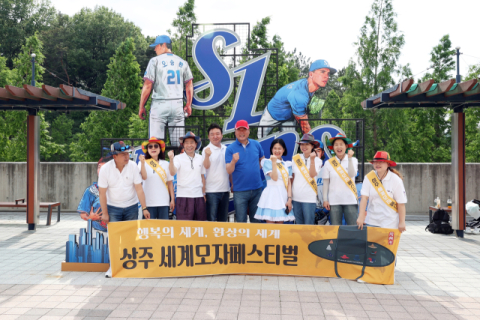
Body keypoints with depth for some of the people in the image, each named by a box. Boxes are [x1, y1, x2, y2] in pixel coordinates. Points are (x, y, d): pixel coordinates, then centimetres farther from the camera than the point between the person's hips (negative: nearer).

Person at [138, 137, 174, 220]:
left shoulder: (166, 164, 8)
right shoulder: (143, 163, 1)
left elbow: (170, 183, 9)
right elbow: (144, 177, -16)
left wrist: (172, 199, 6)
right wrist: (142, 163, -25)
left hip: (164, 202, 2)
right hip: (149, 203, -2)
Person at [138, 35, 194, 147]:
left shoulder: (155, 61, -1)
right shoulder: (182, 62, 11)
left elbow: (147, 86, -5)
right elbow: (189, 85, 11)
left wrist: (141, 106, 1)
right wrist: (188, 105, 17)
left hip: (159, 104, -4)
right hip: (178, 104, 4)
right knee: (178, 142, 6)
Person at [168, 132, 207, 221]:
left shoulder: (200, 158, 9)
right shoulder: (178, 158, -2)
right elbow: (172, 173, -18)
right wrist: (171, 159, -33)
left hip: (198, 196, 4)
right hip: (183, 196, -4)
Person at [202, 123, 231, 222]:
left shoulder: (226, 149, 10)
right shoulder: (207, 150, -6)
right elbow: (206, 166, -22)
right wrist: (207, 155, -40)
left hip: (225, 190, 5)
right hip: (212, 190, -5)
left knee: (223, 220, 13)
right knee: (211, 220, -2)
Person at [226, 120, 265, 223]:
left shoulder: (256, 145, 3)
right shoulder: (230, 149, -6)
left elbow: (262, 160, 20)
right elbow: (229, 171, -13)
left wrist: (256, 170, 6)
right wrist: (233, 161, -31)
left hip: (257, 188, 3)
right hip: (240, 190, -2)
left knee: (256, 219, 14)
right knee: (241, 220, 5)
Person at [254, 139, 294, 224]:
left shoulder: (287, 165, 14)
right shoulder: (267, 162, 1)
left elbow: (289, 183, 8)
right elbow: (274, 177, -13)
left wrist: (289, 198, -1)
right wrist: (274, 162, -12)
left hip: (283, 196, 4)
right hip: (271, 195, -4)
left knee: (280, 223, 6)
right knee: (270, 224, -6)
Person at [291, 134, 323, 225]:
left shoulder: (317, 160, -1)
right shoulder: (296, 158, 5)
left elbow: (312, 175, -16)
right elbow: (292, 177, 9)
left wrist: (312, 159, -22)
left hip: (309, 198, -3)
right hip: (296, 197, 3)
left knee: (309, 224, -2)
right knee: (298, 224, 12)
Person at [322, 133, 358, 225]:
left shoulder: (353, 160, 4)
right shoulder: (329, 163, 4)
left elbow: (352, 174, -13)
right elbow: (326, 183, 5)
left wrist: (349, 158, -18)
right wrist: (325, 199, 1)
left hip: (350, 200, -1)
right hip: (334, 201, 1)